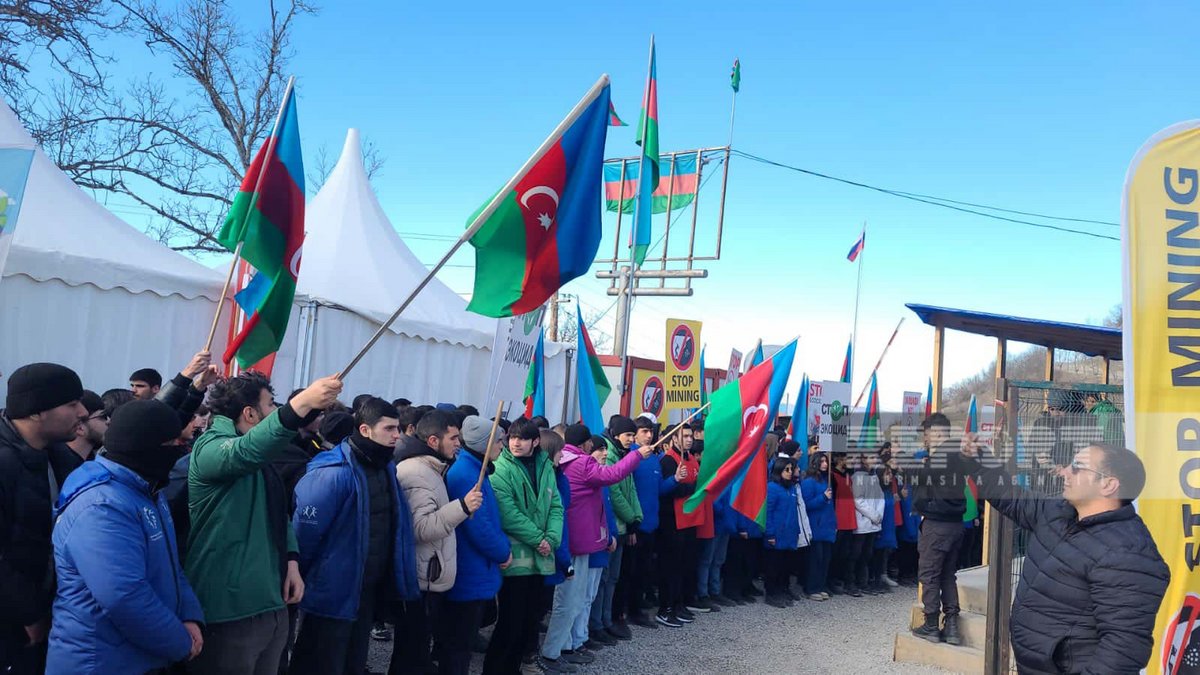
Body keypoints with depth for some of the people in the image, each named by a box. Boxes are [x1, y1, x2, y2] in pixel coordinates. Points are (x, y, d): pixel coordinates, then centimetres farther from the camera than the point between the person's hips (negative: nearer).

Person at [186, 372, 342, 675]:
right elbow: (246, 451, -36)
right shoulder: (212, 447, -13)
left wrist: (291, 560, 2)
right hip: (230, 609, -9)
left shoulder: (261, 457, 16)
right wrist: (301, 404, -49)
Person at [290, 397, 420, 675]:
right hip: (333, 594, -8)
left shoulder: (387, 468, 6)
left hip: (369, 590, 8)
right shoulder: (333, 473, -22)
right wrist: (301, 578, -10)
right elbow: (304, 531, -20)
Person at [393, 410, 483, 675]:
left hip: (429, 579, 10)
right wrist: (462, 506, -33)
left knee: (414, 651, 18)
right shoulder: (417, 473, -18)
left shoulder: (429, 470, 15)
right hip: (420, 581, -10)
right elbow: (422, 528, -28)